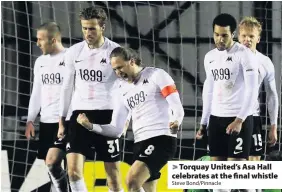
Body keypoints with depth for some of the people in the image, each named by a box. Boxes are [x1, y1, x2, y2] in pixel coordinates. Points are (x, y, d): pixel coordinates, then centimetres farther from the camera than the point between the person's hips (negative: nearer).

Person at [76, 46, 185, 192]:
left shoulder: (156, 75, -1)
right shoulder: (122, 91, 18)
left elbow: (177, 107, -8)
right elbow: (116, 130, 16)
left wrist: (175, 122, -30)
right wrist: (90, 126, 2)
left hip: (161, 139, -8)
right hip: (140, 143, 8)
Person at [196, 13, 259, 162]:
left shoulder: (244, 55, -11)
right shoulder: (210, 57, 11)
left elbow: (252, 91, -16)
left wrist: (239, 120, -24)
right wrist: (203, 122, 18)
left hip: (239, 119, -7)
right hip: (216, 118, 7)